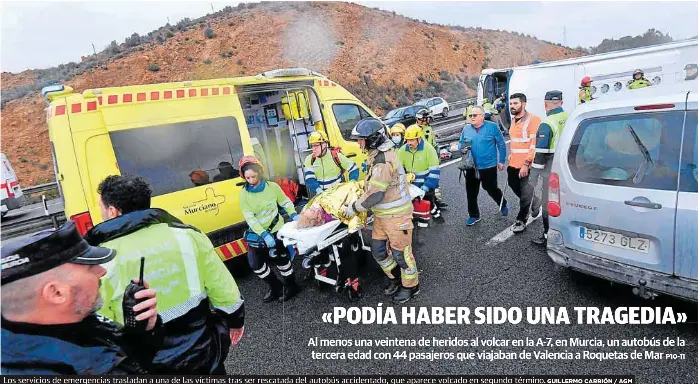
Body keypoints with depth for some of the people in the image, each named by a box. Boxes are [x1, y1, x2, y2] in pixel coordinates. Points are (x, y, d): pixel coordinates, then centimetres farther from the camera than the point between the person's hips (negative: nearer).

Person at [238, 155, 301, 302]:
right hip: (257, 234, 3)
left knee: (281, 258, 1)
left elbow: (285, 202, 3)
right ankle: (276, 287, 26)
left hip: (276, 230, -3)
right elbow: (249, 218, -15)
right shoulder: (244, 194, -8)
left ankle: (291, 286, 25)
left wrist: (293, 215, -16)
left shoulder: (273, 186, -10)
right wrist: (264, 235, -26)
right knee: (255, 263, 7)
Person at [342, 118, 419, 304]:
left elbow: (374, 194, -25)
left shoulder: (384, 161, -26)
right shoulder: (378, 155, 7)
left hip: (396, 215, -9)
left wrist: (353, 208, -15)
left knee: (400, 251, 6)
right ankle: (395, 277, 37)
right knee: (378, 249, 17)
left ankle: (411, 286, 26)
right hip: (382, 214, 9)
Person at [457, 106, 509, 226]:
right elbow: (460, 143, 13)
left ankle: (503, 205, 41)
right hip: (471, 167, 3)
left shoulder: (492, 127, -6)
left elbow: (501, 144, -1)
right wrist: (462, 149, -11)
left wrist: (501, 161, -1)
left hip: (489, 166, -3)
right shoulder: (466, 128, 4)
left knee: (492, 189, 10)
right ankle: (473, 215, 22)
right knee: (471, 192, 6)